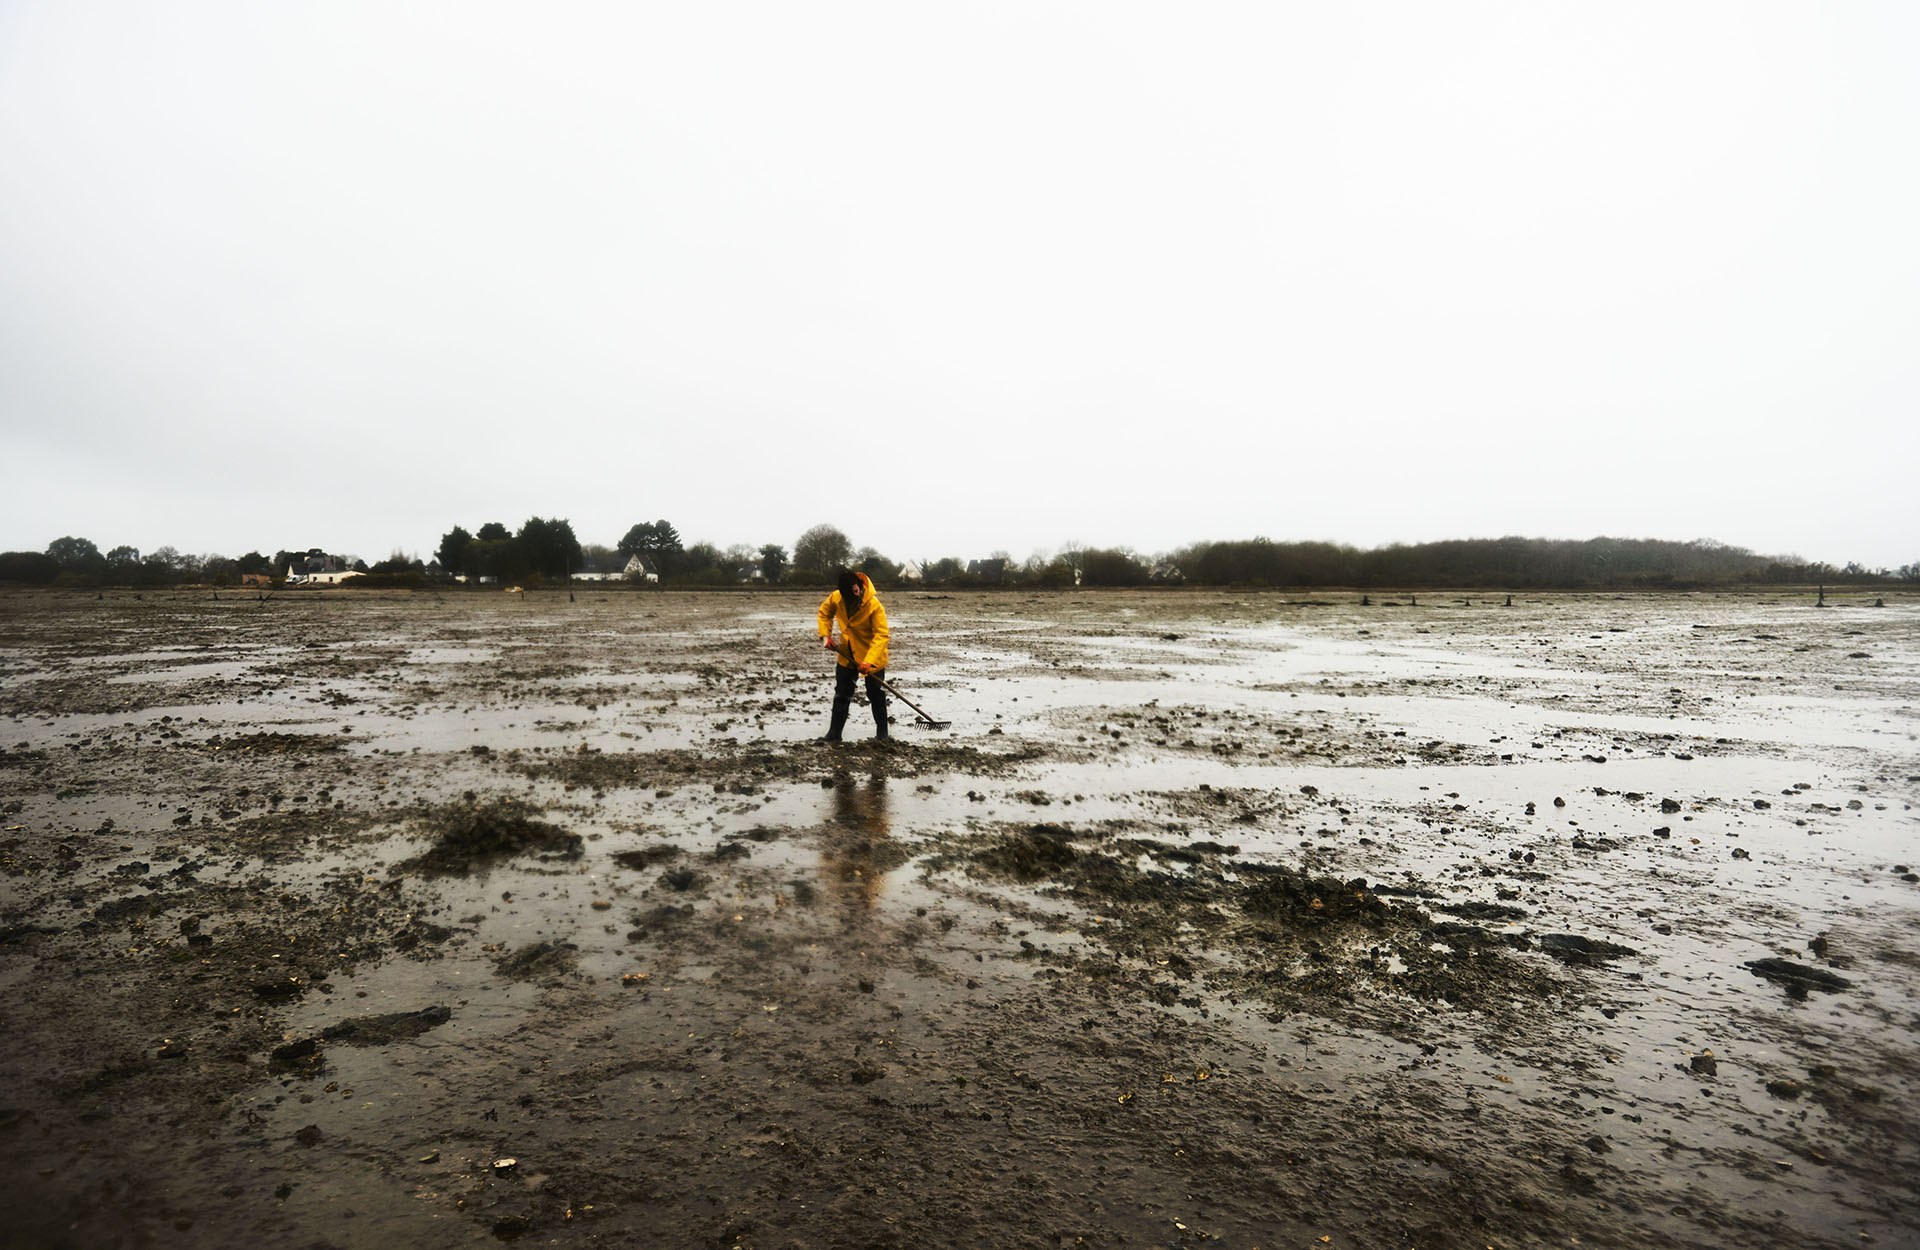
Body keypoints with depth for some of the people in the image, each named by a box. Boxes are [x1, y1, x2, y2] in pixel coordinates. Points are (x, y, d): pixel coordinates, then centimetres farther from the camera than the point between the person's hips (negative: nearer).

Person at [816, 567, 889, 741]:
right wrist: (825, 635, -3)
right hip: (847, 655, 4)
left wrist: (869, 661, -35)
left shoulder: (874, 605, -27)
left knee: (876, 696, 7)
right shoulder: (836, 598, -13)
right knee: (842, 695, 12)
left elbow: (881, 635, -27)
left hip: (872, 658, -4)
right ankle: (834, 733, 23)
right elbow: (824, 612, 10)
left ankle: (882, 733, 22)